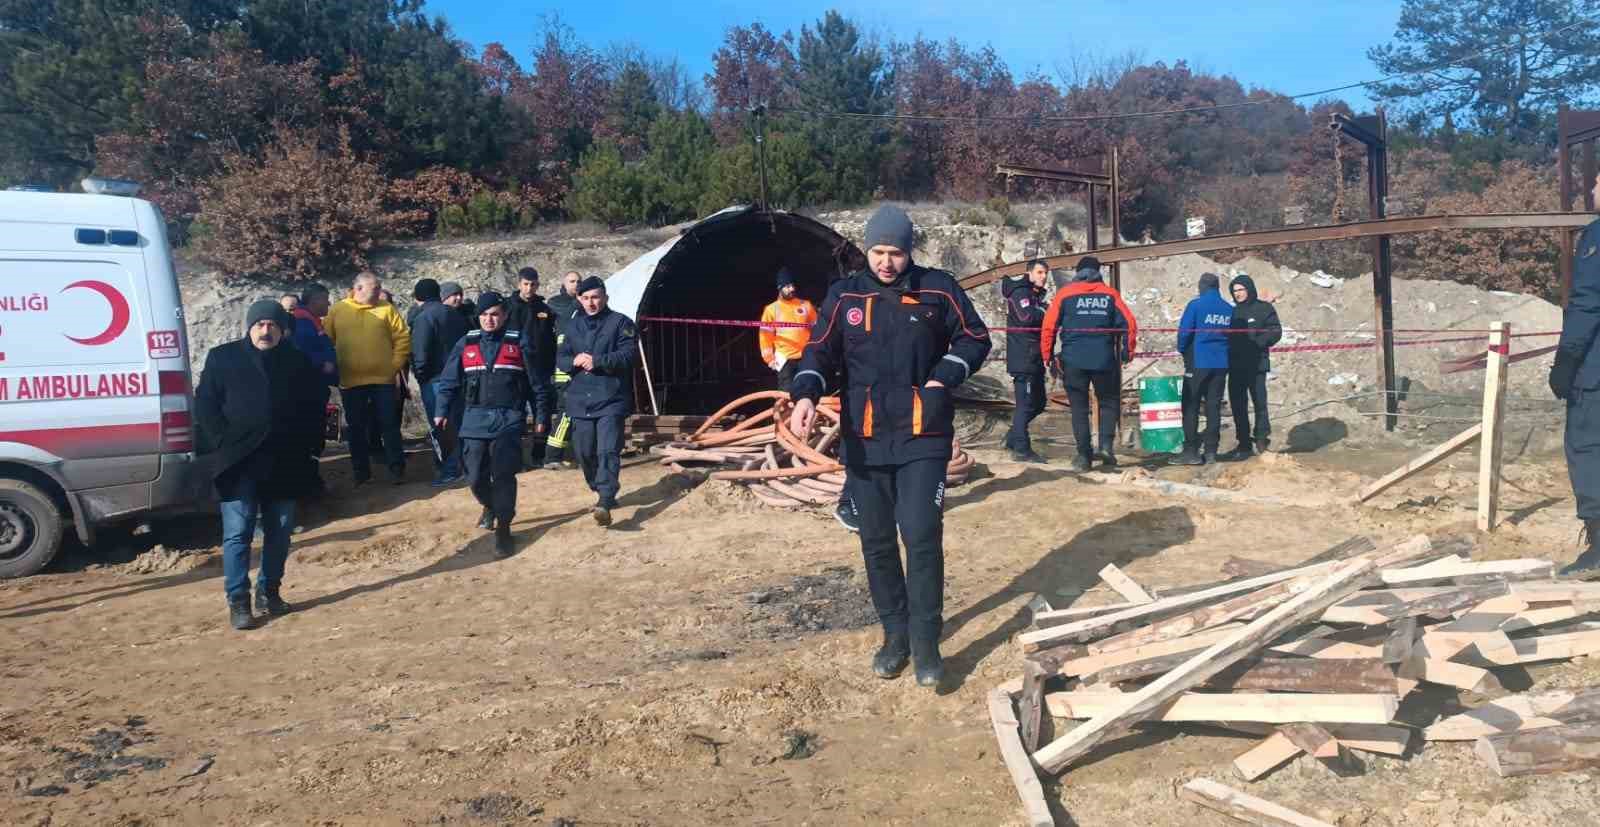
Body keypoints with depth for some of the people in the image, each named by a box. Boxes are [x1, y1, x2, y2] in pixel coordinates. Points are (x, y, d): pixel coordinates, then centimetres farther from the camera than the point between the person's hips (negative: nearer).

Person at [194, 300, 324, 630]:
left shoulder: (298, 361, 7)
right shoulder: (222, 358, 2)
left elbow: (314, 406, 13)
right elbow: (205, 405, 1)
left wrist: (304, 446, 3)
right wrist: (223, 444, -8)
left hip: (284, 464, 3)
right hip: (239, 463, -3)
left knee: (280, 531, 10)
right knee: (238, 533, -4)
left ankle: (269, 591, 24)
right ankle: (238, 602, 1)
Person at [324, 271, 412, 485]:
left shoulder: (386, 309, 2)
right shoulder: (337, 311, 3)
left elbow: (402, 338, 0)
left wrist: (396, 364, -6)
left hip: (383, 379, -1)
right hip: (350, 381, 1)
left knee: (389, 425, 2)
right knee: (357, 428, 8)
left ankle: (397, 469, 10)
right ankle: (361, 472, 18)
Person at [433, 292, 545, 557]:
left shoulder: (518, 343, 3)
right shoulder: (466, 344, 8)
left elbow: (534, 382, 7)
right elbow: (449, 381, 10)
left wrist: (540, 415, 7)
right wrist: (441, 411, 2)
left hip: (508, 419, -2)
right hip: (475, 420, 2)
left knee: (503, 474, -11)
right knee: (475, 477, 4)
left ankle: (503, 529, -2)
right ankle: (490, 507, 36)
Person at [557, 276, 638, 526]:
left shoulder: (620, 323, 0)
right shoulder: (573, 325, 16)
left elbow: (629, 354, -12)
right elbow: (560, 358, 14)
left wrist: (596, 361, -18)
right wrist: (574, 361, -10)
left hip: (611, 400, -5)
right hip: (580, 400, 6)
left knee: (608, 451, -16)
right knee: (585, 453, 10)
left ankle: (605, 503, -23)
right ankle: (603, 492, 30)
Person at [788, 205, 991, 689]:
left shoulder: (938, 289, -1)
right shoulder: (844, 295, 3)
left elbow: (975, 339, 9)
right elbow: (820, 353, 2)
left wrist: (943, 377, -7)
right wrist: (806, 394, -17)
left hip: (923, 437, -2)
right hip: (864, 440, 3)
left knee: (922, 537, -8)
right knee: (876, 542, 9)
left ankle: (926, 642, 6)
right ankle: (895, 634, 25)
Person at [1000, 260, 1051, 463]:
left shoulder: (1036, 295, 22)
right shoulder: (1020, 292, -8)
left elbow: (1042, 321, 23)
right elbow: (1027, 317, -25)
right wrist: (1045, 310, -9)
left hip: (1034, 359, 10)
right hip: (1022, 359, -10)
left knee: (1038, 402, 13)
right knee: (1026, 402, -9)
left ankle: (1013, 437, 23)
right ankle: (1021, 449, -6)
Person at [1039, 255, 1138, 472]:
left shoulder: (1065, 294, 3)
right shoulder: (1110, 294, 6)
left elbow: (1049, 326, -2)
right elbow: (1129, 324, 2)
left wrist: (1048, 356, 5)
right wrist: (1127, 353, 12)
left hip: (1073, 361, 0)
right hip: (1104, 360, 0)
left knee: (1079, 408, 8)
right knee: (1109, 402, 17)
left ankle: (1084, 456, 7)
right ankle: (1106, 444, 0)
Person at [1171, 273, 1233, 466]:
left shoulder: (1196, 304, -8)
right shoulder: (1229, 309, 6)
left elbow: (1184, 331, -9)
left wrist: (1183, 351, 8)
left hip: (1198, 363, -5)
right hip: (1221, 365, 5)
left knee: (1191, 407, 0)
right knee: (1213, 407, 8)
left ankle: (1191, 451, -3)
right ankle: (1210, 451, 9)